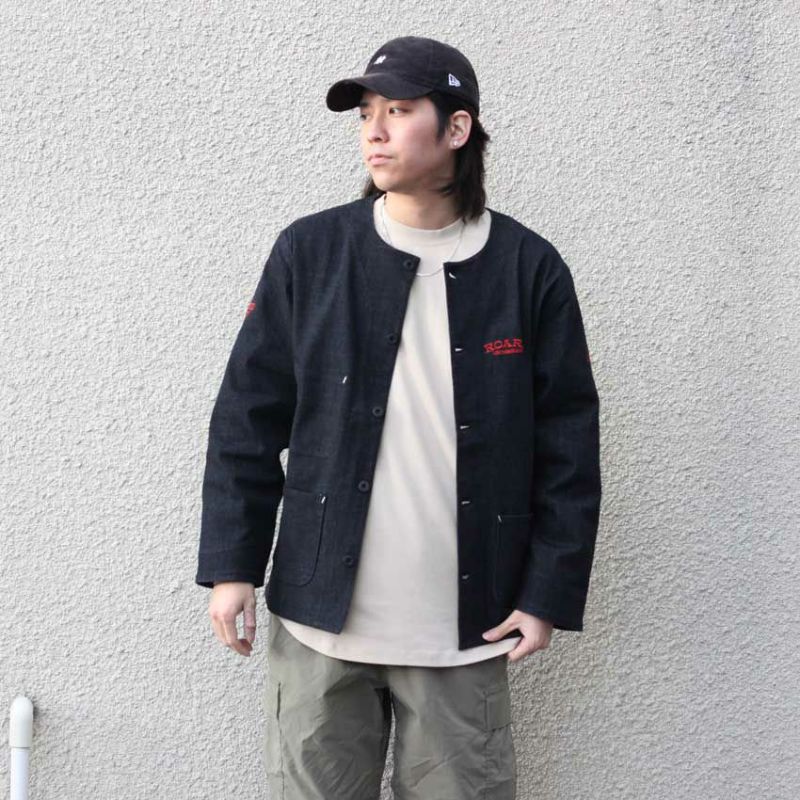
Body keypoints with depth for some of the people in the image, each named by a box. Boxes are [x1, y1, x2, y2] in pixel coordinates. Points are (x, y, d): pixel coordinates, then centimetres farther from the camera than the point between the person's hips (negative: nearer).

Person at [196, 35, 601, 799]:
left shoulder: (530, 269, -2)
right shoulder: (310, 252, 0)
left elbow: (567, 444, 0)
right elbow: (247, 419, 2)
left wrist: (550, 592, -3)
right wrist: (231, 564, -2)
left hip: (465, 630, 0)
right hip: (320, 617, 1)